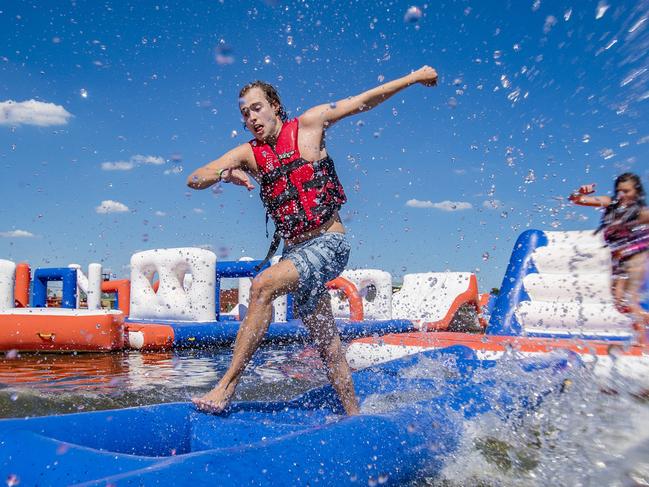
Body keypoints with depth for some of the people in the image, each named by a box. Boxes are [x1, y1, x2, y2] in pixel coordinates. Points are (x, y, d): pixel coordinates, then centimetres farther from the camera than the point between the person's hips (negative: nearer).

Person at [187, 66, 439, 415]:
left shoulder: (308, 125, 3)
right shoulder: (249, 154, 12)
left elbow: (364, 100, 9)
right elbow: (193, 180, 6)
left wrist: (413, 77, 10)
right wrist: (224, 174, -15)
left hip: (328, 244, -5)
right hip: (296, 251, 6)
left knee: (263, 285, -27)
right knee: (325, 342, 8)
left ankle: (227, 386, -23)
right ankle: (354, 415, 21)